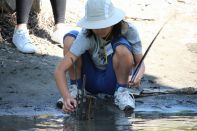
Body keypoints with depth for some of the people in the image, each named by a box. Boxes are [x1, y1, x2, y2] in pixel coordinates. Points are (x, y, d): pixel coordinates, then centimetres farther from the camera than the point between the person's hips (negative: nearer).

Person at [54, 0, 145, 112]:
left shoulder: (129, 31, -21)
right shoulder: (86, 36, -25)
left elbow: (140, 64, -13)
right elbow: (59, 70, -31)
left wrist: (137, 77, -38)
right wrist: (66, 97, -47)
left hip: (112, 82, -1)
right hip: (91, 81, 1)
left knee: (122, 48, -32)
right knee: (70, 38, -20)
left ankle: (121, 91, -11)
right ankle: (74, 88, -9)